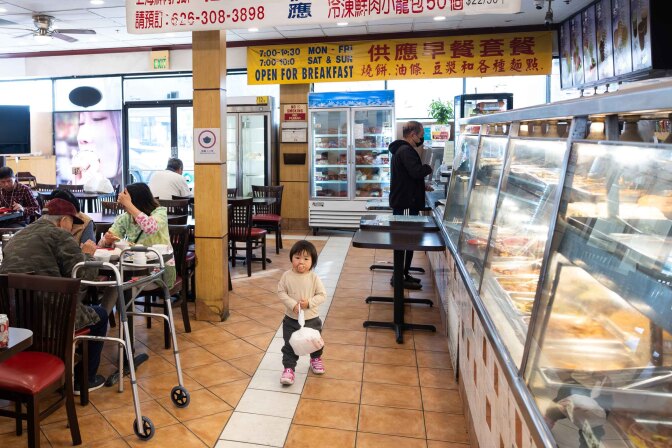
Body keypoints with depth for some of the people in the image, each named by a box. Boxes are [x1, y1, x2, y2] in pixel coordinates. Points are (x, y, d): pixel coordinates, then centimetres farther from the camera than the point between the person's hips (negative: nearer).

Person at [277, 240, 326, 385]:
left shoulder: (314, 278, -14)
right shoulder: (287, 276, -12)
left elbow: (322, 295, -11)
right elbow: (281, 292, -9)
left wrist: (309, 302, -25)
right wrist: (292, 304, -21)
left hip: (311, 319, 1)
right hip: (291, 319, -1)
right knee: (289, 345, 4)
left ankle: (316, 359, 50)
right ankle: (288, 369, 20)